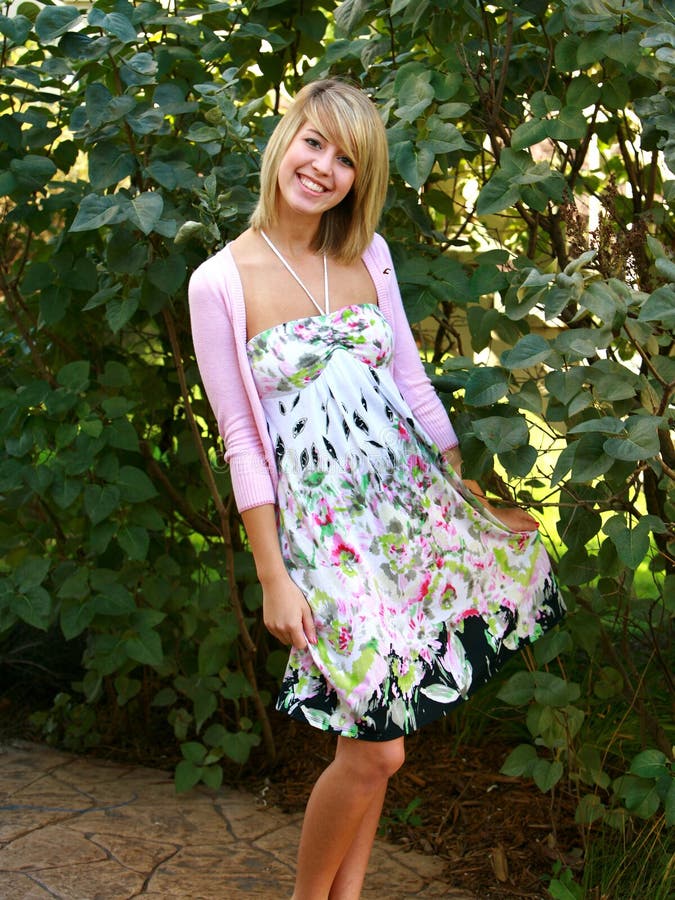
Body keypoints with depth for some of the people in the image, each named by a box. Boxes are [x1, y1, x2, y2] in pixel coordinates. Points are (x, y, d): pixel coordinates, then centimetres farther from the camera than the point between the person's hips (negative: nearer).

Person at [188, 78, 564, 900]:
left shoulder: (369, 255, 6)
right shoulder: (221, 281, -8)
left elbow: (412, 380, 13)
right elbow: (241, 439, -7)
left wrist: (468, 495, 14)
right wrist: (273, 577, -9)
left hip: (411, 498, 5)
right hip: (322, 518, -5)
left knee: (377, 738, 9)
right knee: (375, 753, -6)